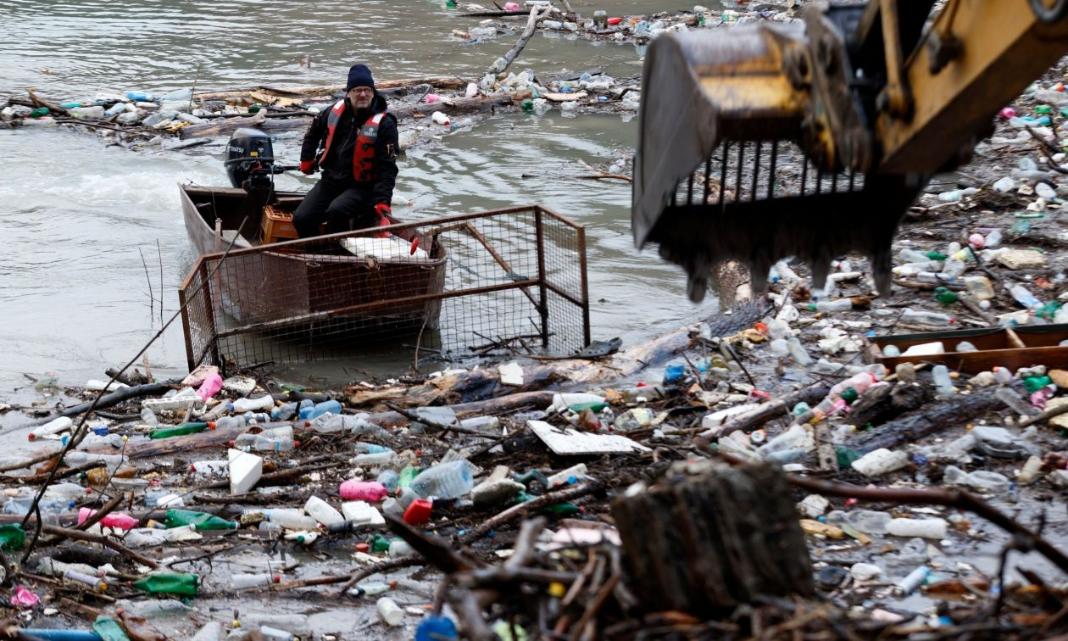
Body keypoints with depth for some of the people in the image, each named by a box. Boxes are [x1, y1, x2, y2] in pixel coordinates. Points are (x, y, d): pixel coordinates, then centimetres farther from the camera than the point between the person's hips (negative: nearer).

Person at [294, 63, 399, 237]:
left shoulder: (384, 124, -14)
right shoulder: (336, 111, 1)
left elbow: (387, 169, -18)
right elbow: (313, 132, 25)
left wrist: (382, 202, -28)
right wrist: (307, 160, 24)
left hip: (362, 186, -5)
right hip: (330, 180, 5)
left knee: (336, 212, -34)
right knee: (301, 218, -9)